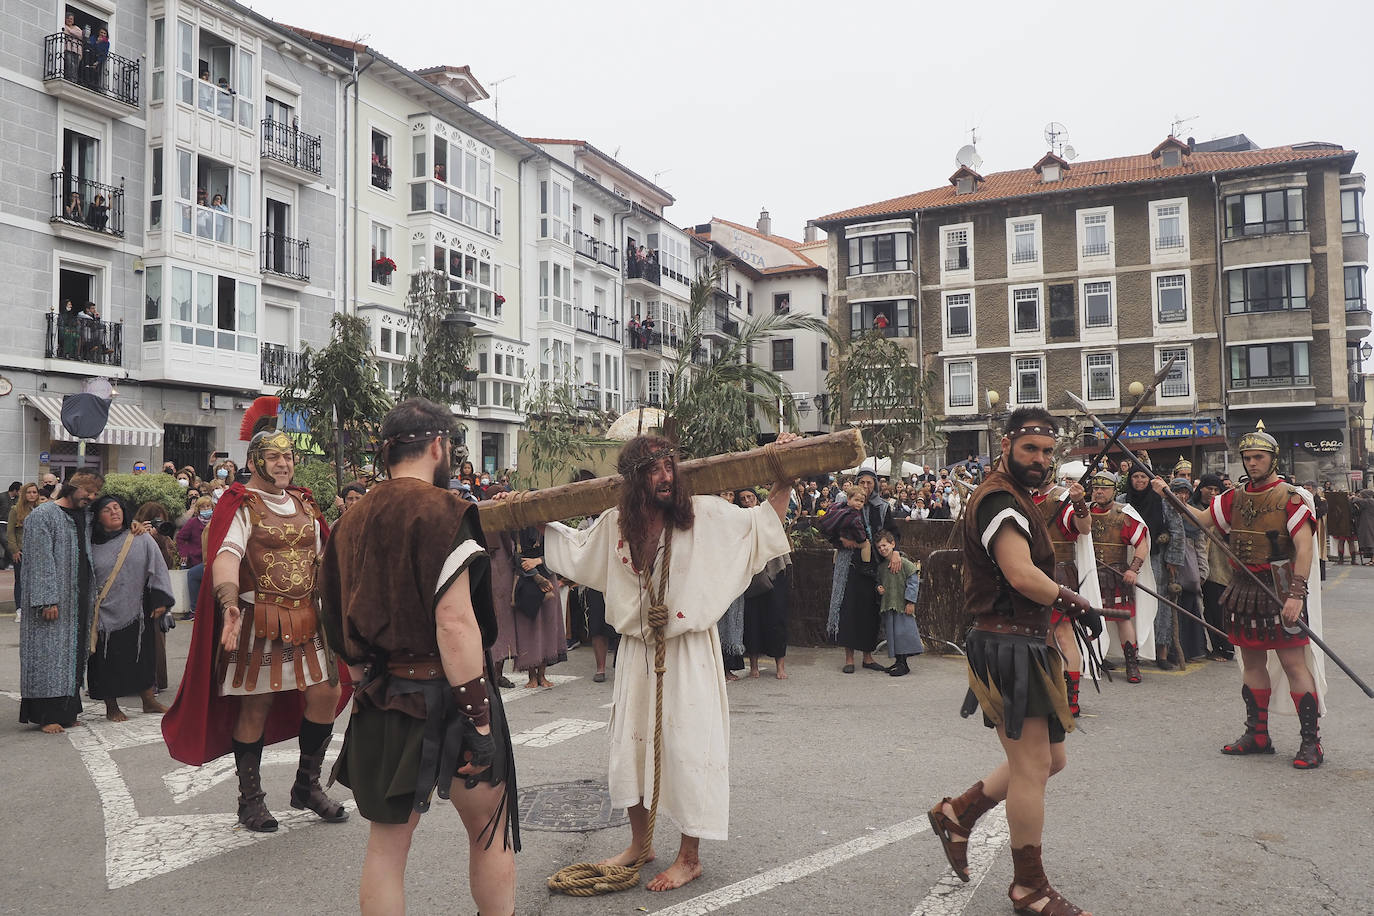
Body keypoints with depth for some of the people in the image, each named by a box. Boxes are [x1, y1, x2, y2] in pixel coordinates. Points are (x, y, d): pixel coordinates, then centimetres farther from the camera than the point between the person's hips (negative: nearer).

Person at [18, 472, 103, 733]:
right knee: (49, 653, -3)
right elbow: (41, 561, -15)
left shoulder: (86, 516, 12)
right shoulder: (42, 516, -9)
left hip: (79, 600, 7)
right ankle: (46, 715, 4)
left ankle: (66, 711, 17)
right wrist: (48, 600, -19)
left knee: (73, 654, 9)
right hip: (53, 602, -7)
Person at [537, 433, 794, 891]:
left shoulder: (703, 514, -10)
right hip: (637, 650, 4)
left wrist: (784, 478, -14)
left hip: (688, 651, -4)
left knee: (687, 746, 0)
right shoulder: (614, 524, 1)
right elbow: (573, 546, 20)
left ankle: (689, 857, 16)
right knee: (630, 742, 12)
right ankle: (639, 841, 32)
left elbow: (763, 522, -3)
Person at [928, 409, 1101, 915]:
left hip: (1027, 646, 11)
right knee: (1033, 765, -2)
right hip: (1007, 647, -11)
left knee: (1050, 758, 16)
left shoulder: (1015, 498, 18)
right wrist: (1074, 602, -12)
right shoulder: (999, 501, -16)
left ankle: (957, 814, 27)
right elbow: (1022, 574, -27)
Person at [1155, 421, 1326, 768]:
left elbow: (1305, 548, -15)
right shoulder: (1236, 497, 9)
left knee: (1293, 663, -3)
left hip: (1280, 590, -6)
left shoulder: (1291, 497, -10)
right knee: (1252, 661, 13)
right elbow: (1202, 518, 18)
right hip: (1244, 588, 6)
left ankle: (1310, 741, 6)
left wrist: (1297, 594, -22)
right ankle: (1257, 734, 24)